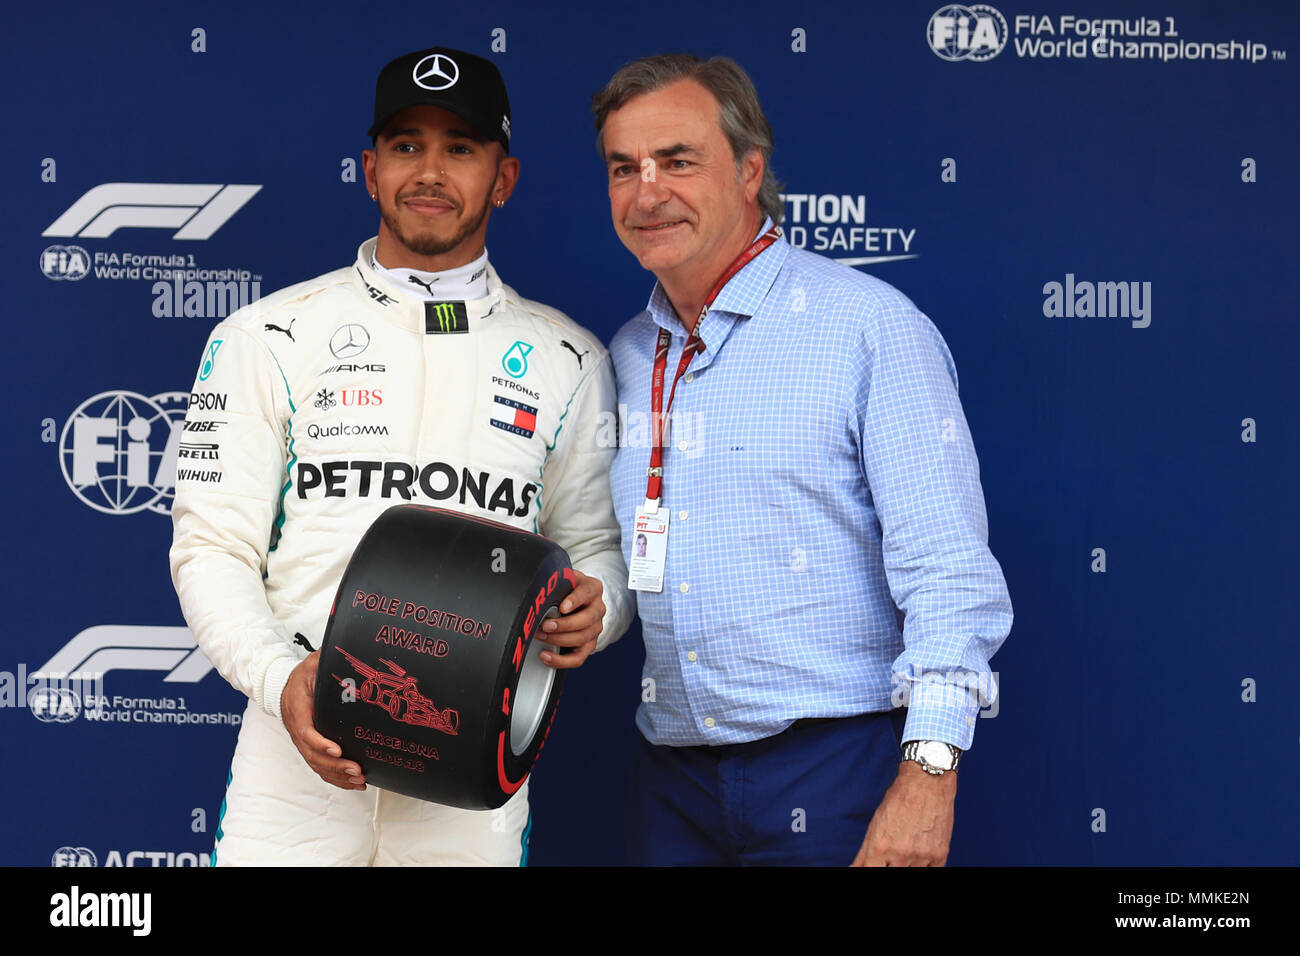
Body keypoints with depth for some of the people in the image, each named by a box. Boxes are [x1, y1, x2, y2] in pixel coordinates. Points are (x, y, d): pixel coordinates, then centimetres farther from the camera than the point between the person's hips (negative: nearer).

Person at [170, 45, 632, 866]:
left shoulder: (566, 361, 10)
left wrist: (593, 611, -9)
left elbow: (598, 545, 14)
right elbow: (213, 545, 2)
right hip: (302, 738, -1)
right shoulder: (268, 338, 6)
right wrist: (281, 678, -13)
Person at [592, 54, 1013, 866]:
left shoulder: (869, 326, -8)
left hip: (835, 767, -5)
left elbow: (945, 566, -14)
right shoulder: (624, 358, 10)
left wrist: (928, 771, -20)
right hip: (673, 775, 5)